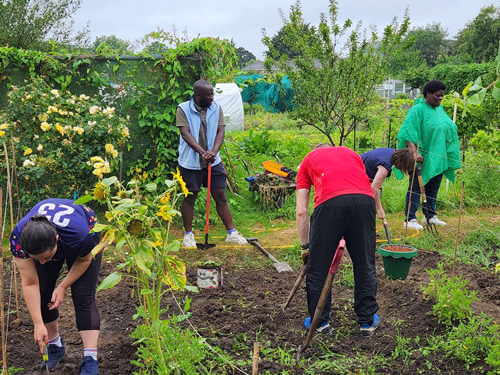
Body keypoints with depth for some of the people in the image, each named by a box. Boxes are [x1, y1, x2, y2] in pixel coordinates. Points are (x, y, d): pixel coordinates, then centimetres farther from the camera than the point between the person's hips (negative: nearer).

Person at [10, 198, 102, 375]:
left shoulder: (79, 234, -43)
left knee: (83, 296, -14)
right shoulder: (18, 238, -36)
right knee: (42, 294, -4)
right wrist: (38, 324, -28)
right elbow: (30, 284, -28)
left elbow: (84, 260, -18)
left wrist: (62, 287, -16)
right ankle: (55, 346, 16)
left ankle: (90, 360, -15)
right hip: (43, 240, 3)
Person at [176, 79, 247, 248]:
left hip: (213, 161, 3)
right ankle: (188, 235, 20)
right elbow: (185, 133, -16)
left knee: (220, 196, 6)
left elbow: (220, 131, -2)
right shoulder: (183, 109, -7)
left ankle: (231, 233, 13)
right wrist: (202, 152, -28)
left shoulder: (216, 108, 4)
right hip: (190, 162, -3)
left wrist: (213, 152, -20)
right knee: (189, 197, 7)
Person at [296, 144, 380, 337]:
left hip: (330, 202, -2)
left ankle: (320, 321, 26)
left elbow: (301, 211, 23)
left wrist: (304, 245, 32)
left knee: (318, 267, 14)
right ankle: (368, 321, 28)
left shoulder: (308, 160, 30)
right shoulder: (350, 153, 37)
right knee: (365, 265, 17)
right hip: (364, 198, 3)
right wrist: (351, 238, 41)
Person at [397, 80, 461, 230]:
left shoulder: (439, 109, 12)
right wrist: (414, 153, -30)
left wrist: (452, 154, 20)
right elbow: (408, 133, -21)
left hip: (438, 158, 8)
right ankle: (409, 219, 0)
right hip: (423, 156, -8)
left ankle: (430, 216, 26)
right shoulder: (418, 109, -13)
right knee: (416, 187, -4)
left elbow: (449, 129, 24)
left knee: (434, 187, 14)